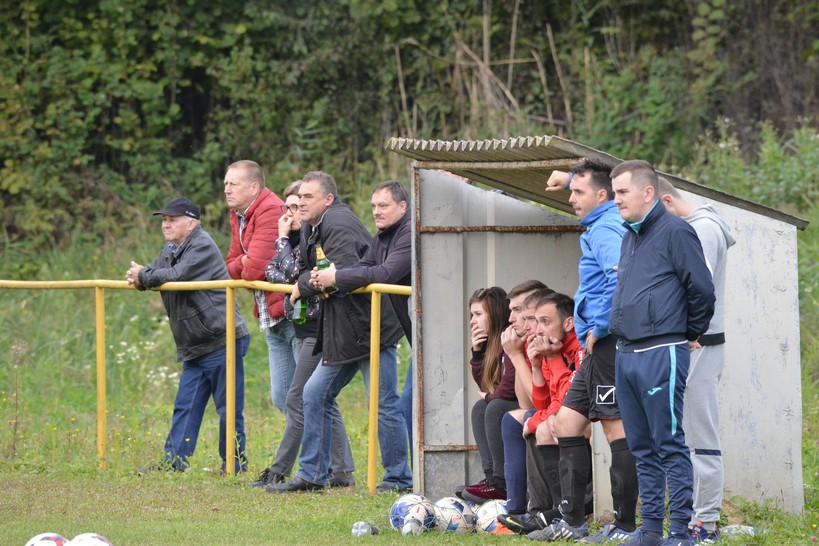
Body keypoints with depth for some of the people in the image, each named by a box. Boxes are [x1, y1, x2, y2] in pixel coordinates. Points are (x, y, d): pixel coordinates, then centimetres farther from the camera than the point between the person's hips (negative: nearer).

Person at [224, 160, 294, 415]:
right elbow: (232, 267, 16)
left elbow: (255, 269, -23)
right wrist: (242, 263, -6)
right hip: (272, 318, 10)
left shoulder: (272, 212, -17)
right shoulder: (238, 216, 15)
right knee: (281, 396, 10)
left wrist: (246, 268, 0)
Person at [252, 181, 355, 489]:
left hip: (319, 329, -10)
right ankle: (342, 472, 14)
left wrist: (282, 238, -12)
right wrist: (286, 279, -5)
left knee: (297, 400, -7)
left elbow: (293, 272, -20)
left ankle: (279, 472, -4)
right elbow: (271, 269, 13)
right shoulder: (296, 238, 14)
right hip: (305, 328, 10)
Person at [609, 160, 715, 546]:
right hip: (626, 354, 9)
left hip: (661, 355, -9)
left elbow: (701, 289, -9)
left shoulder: (674, 232, -10)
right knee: (642, 448, 11)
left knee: (670, 446, -7)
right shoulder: (630, 235, 16)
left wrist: (691, 335, 2)